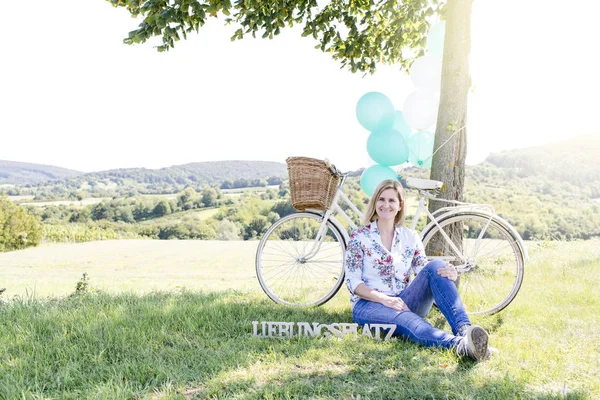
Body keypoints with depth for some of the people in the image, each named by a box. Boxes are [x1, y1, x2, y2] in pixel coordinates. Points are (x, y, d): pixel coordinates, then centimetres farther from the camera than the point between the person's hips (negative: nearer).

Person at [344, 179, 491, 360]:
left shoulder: (411, 237, 11)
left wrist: (449, 275, -19)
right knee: (404, 318, -40)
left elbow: (425, 273, 6)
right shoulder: (359, 237, 1)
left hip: (403, 303, 4)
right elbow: (353, 282, -6)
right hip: (368, 305, -3)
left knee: (436, 266, -23)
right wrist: (384, 299, -23)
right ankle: (460, 344, -66)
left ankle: (464, 329, -43)